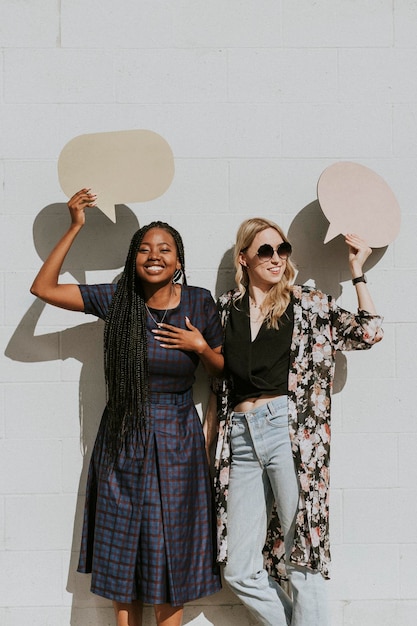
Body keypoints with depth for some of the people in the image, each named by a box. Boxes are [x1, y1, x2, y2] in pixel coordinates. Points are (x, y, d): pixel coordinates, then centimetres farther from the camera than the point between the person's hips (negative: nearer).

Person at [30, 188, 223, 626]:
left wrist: (201, 347, -16)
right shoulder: (116, 299, -6)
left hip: (175, 441, -1)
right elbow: (43, 288, -7)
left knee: (169, 548, 9)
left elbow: (223, 369, 5)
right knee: (122, 547, 11)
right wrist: (75, 227, -10)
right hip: (122, 438, 1)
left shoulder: (199, 303, -5)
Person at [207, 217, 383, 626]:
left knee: (300, 561, -2)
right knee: (239, 570, 4)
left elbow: (367, 333, 2)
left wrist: (357, 272, 2)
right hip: (240, 437, 3)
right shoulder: (227, 308, 13)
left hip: (290, 432, -3)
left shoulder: (308, 305, 8)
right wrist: (209, 443, 13)